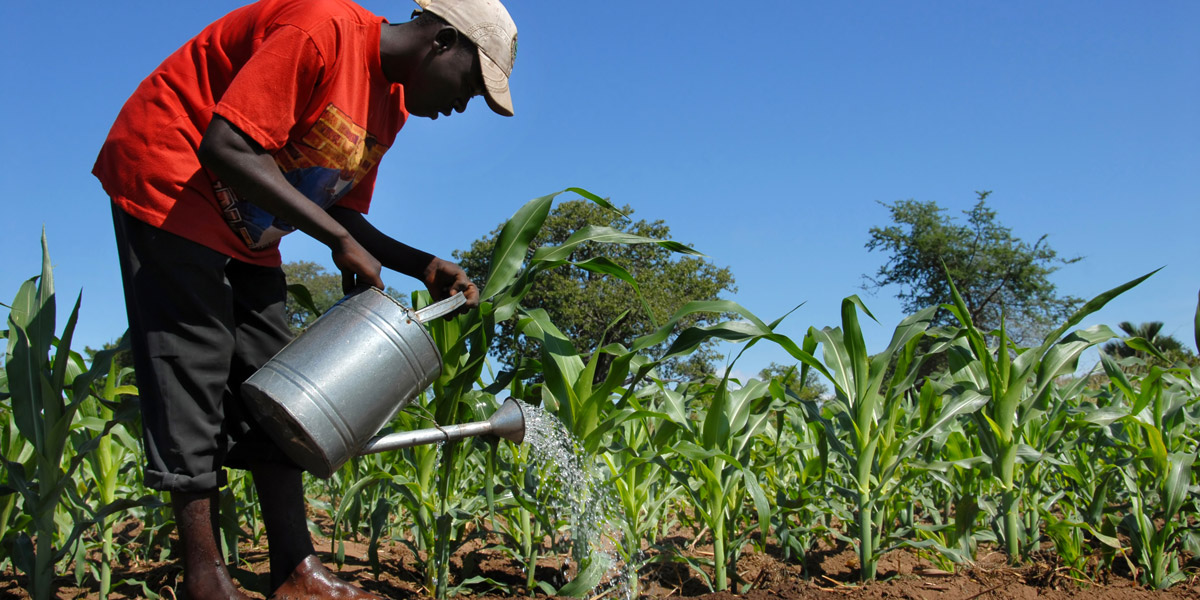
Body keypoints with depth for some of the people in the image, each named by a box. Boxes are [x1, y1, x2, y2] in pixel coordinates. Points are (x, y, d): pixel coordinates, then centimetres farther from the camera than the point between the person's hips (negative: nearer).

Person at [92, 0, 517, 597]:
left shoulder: (392, 103, 4)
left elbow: (342, 213, 8)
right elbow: (224, 148, -31)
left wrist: (424, 267, -6)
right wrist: (340, 240, -29)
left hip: (245, 227, 9)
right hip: (167, 177, -9)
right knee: (195, 360, -11)